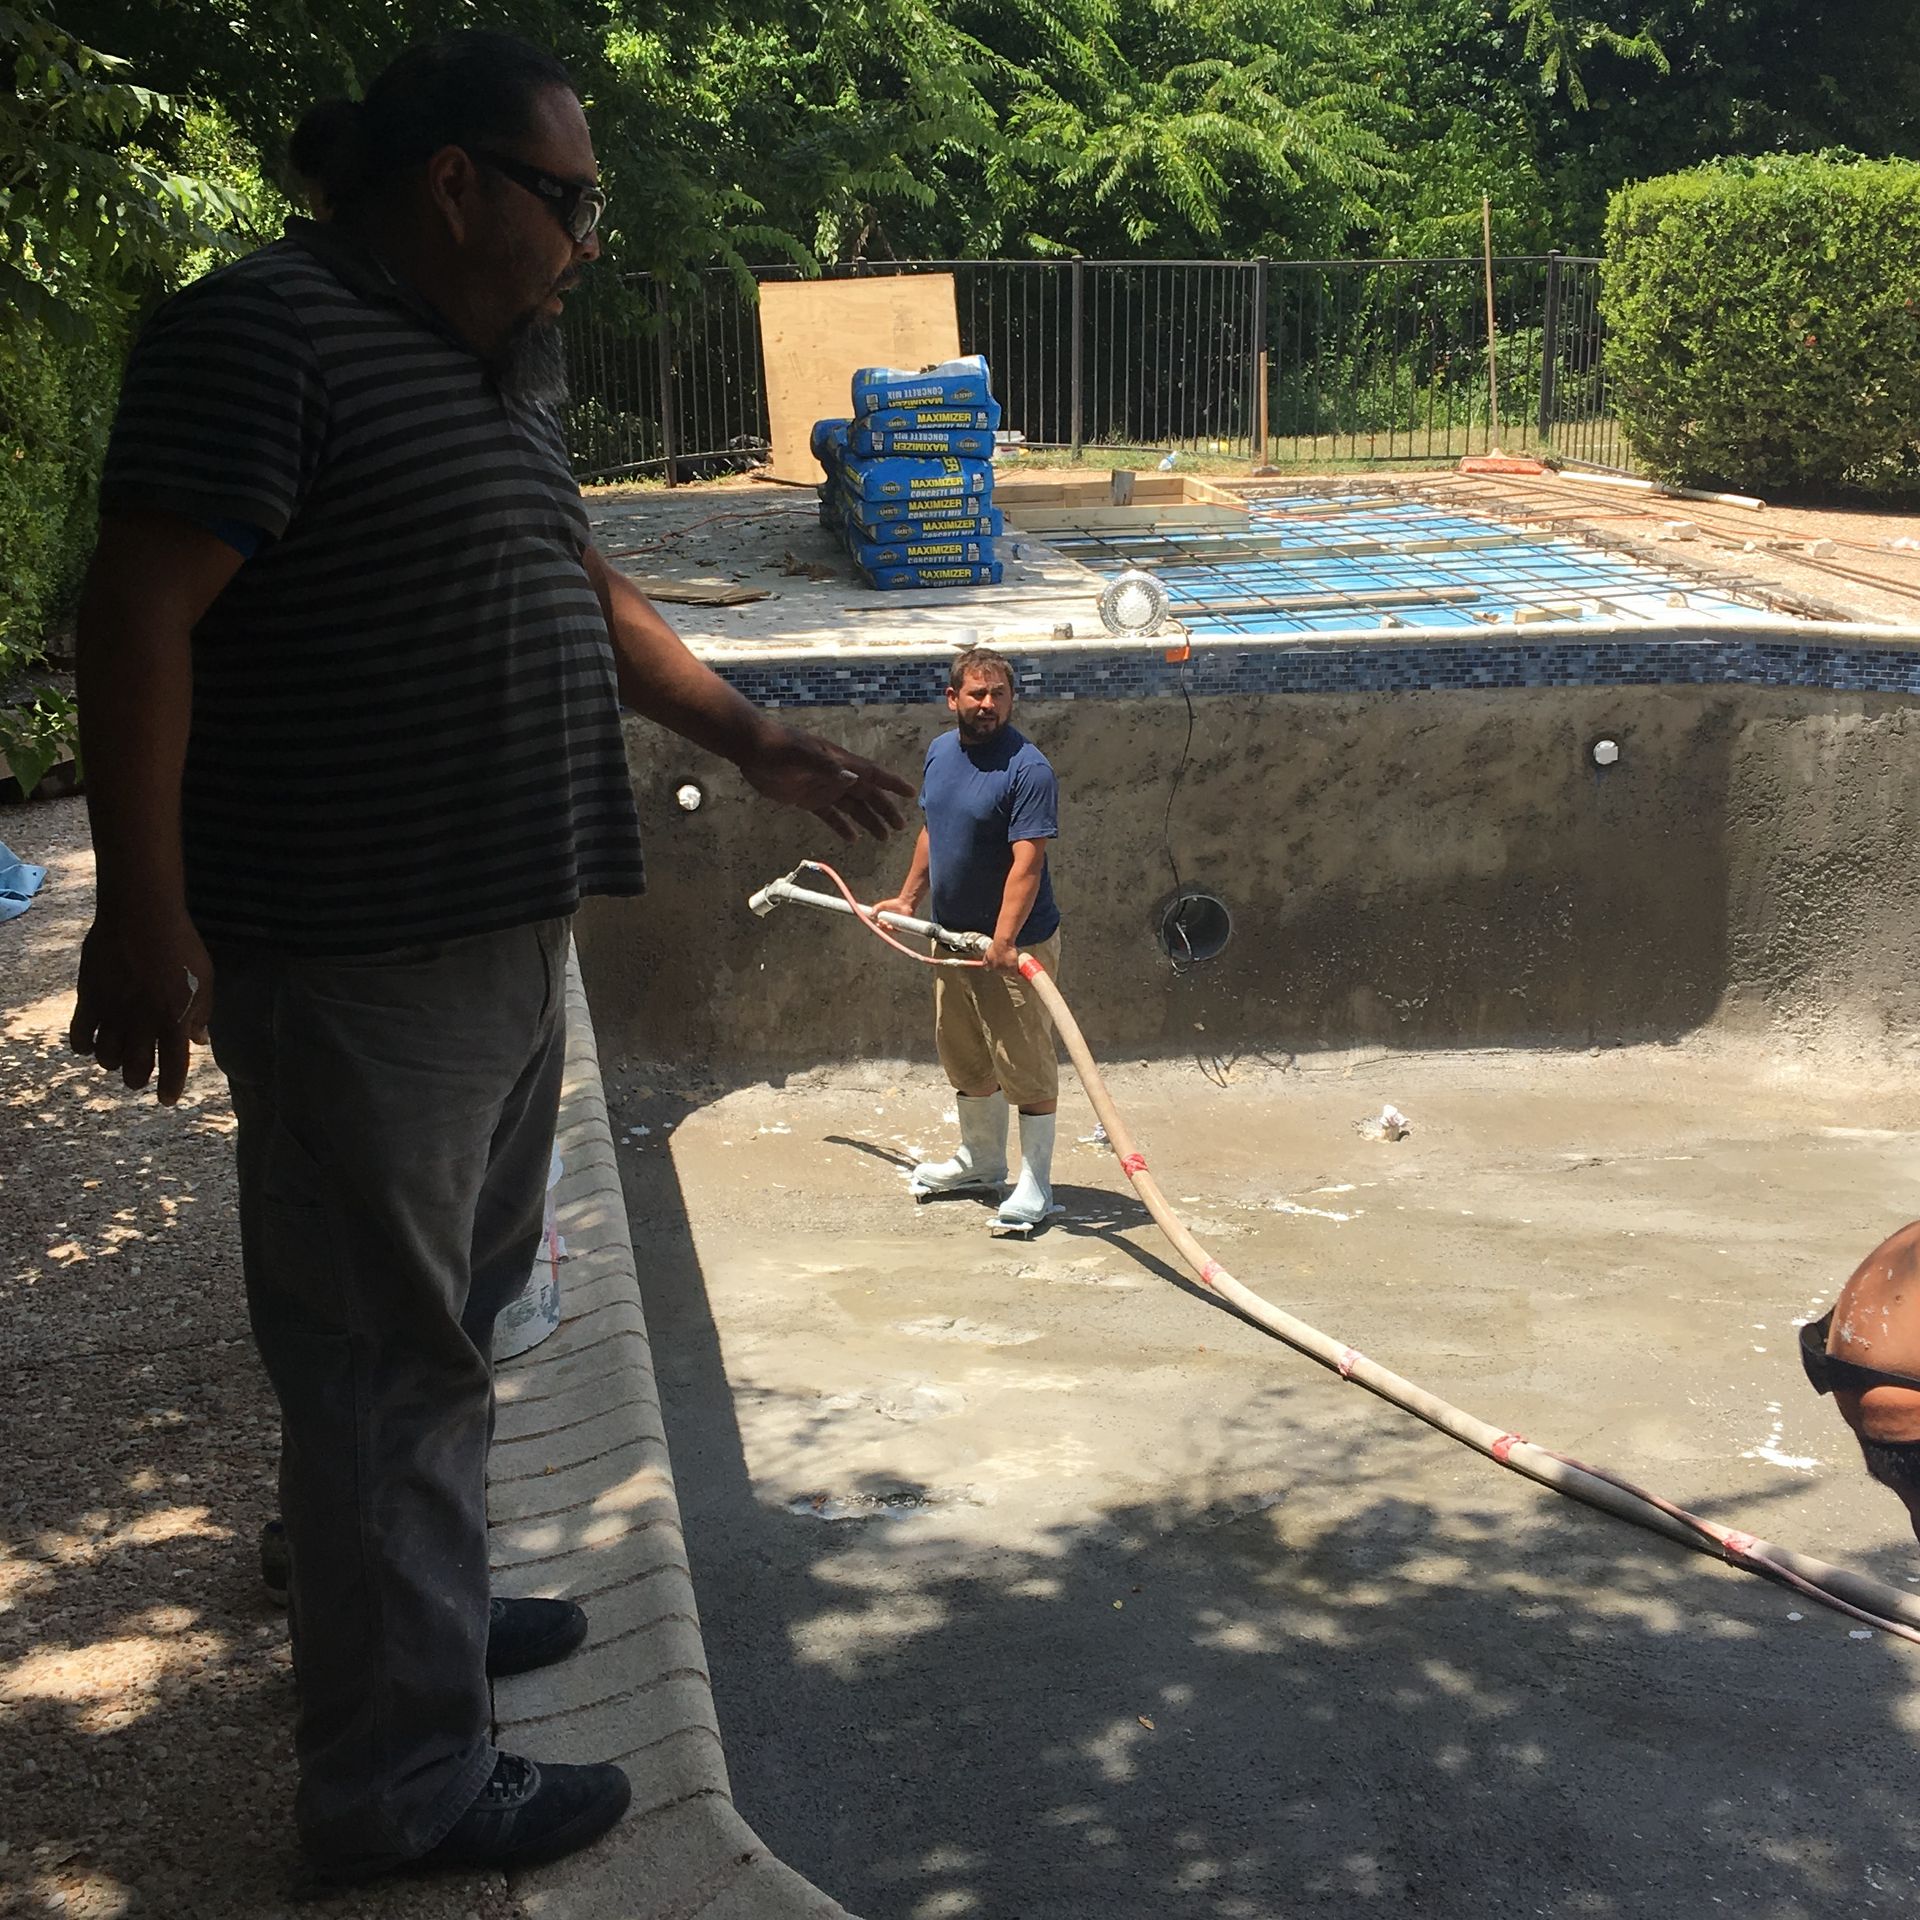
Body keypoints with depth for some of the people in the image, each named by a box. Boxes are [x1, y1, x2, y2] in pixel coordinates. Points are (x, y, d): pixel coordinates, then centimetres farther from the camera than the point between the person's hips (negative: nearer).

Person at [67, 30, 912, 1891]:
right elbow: (139, 614, -20)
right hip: (353, 959, -10)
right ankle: (404, 1778, 9)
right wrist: (144, 912, -26)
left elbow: (585, 593, 25)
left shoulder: (491, 368, 16)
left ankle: (412, 1597, 42)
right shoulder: (265, 332, -14)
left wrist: (755, 740, 20)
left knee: (447, 1318, 22)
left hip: (499, 940, 10)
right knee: (391, 1352, -2)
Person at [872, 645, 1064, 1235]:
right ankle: (981, 1161, 37)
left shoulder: (1027, 769, -20)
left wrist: (1003, 942, -32)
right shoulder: (940, 751, 5)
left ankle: (1035, 1187, 9)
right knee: (966, 1059, 20)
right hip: (953, 937, 8)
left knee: (1025, 1065, -1)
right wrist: (907, 897, 21)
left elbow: (1026, 863, -26)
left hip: (1018, 944, -8)